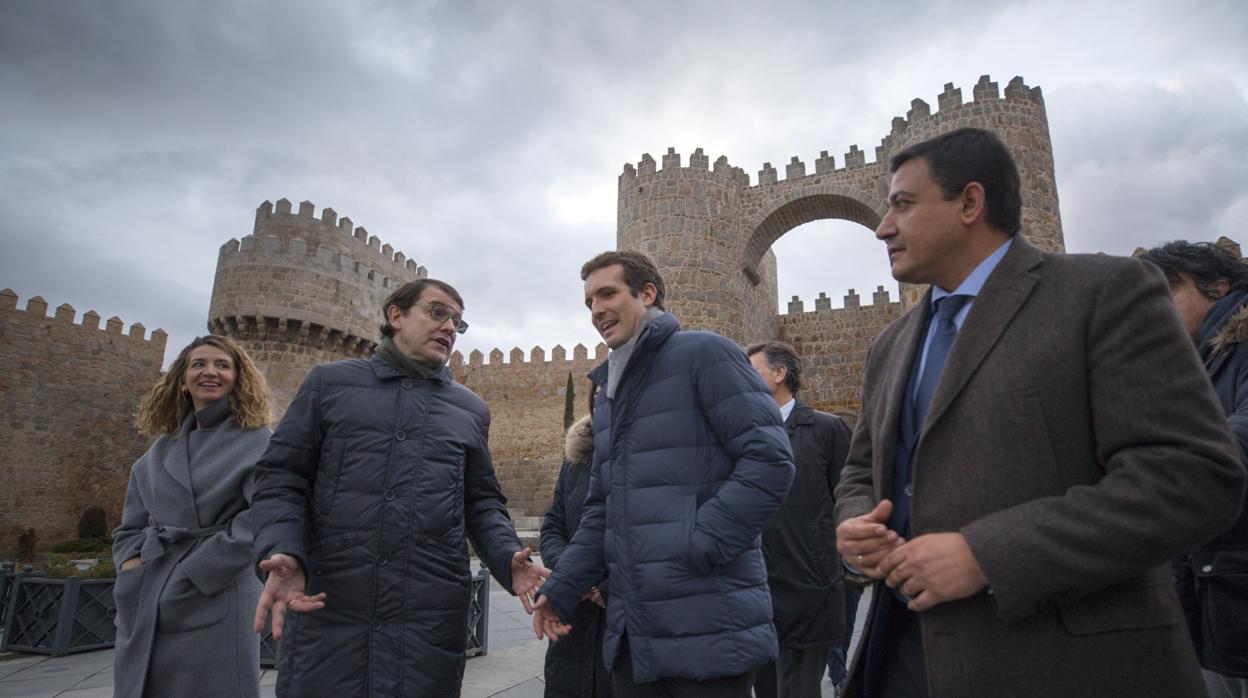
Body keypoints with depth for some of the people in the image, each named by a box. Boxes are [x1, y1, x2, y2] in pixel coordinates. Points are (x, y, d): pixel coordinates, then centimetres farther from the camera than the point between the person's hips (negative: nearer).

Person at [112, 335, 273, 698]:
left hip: (215, 606, -5)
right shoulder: (158, 452, 15)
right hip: (143, 611, 5)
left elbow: (260, 521, -11)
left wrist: (187, 579, -13)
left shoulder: (257, 442, -1)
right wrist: (134, 575, -5)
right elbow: (129, 529, 14)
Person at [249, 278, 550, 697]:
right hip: (326, 607, -1)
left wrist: (509, 560, -5)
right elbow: (280, 479, 6)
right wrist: (282, 552, -13)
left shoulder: (471, 410, 15)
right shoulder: (329, 382, 9)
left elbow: (482, 503, 14)